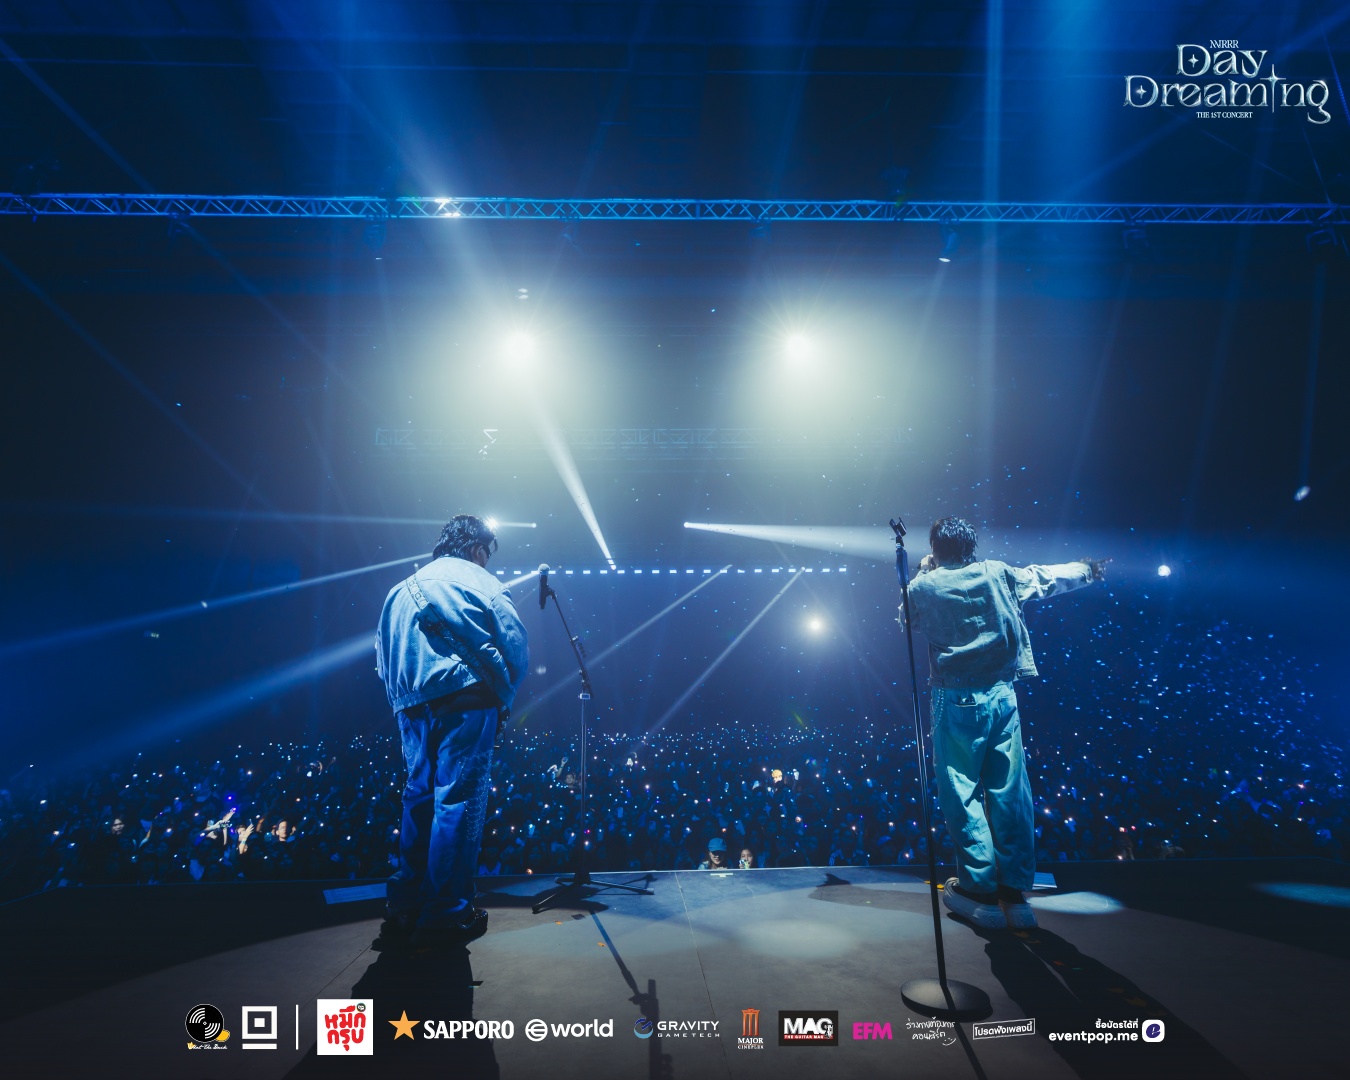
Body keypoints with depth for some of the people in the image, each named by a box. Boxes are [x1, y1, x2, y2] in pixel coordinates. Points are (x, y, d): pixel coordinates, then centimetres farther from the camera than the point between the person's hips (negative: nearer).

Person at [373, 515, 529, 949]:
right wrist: (501, 696, 7)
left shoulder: (401, 588, 21)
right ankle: (448, 913, 0)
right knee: (458, 801, -3)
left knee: (419, 797, 14)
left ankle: (404, 907, 18)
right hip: (463, 702, -6)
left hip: (411, 707, 7)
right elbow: (515, 648, -5)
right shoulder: (479, 582, 1)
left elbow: (383, 654, 19)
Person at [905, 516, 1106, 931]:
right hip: (1001, 694, 3)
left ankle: (980, 890, 6)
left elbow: (908, 620, 20)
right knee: (1009, 792, 6)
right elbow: (1043, 578, 22)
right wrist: (1086, 569, 40)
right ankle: (1015, 893, 12)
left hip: (955, 700, -3)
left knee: (962, 793, 4)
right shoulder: (996, 573, 6)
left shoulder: (924, 587, 0)